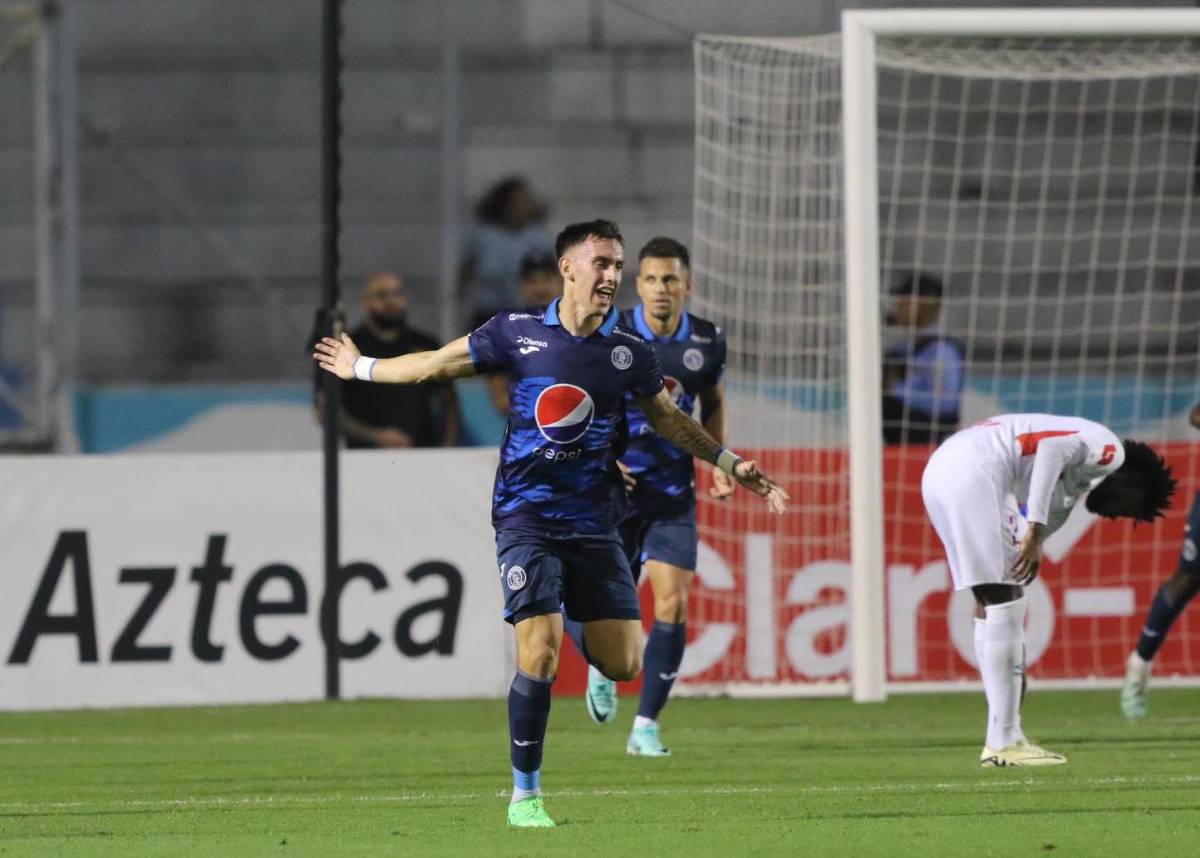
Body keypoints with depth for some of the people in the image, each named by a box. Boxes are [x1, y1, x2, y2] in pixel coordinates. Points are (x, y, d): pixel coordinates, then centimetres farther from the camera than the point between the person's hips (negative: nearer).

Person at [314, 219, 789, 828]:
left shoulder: (628, 352, 4)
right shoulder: (517, 332, -2)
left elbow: (668, 419, 21)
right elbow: (438, 365, 12)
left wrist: (731, 464, 17)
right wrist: (361, 368, 20)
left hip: (594, 522, 3)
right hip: (526, 518, -3)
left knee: (623, 663, -4)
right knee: (539, 657, -16)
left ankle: (577, 627, 33)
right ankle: (524, 795, -2)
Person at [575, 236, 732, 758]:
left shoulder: (707, 342, 0)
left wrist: (718, 461, 5)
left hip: (674, 492, 2)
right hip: (616, 486, -2)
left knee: (672, 603, -11)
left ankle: (645, 726, -2)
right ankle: (603, 667, 37)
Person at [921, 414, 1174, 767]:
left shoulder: (1073, 488, 29)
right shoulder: (1111, 451, 4)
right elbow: (1051, 447, -16)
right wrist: (1035, 531, -20)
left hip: (939, 471, 10)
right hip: (973, 472, -10)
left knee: (993, 605, 15)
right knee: (1004, 601, -6)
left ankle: (1004, 738, 17)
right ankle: (1004, 742, -6)